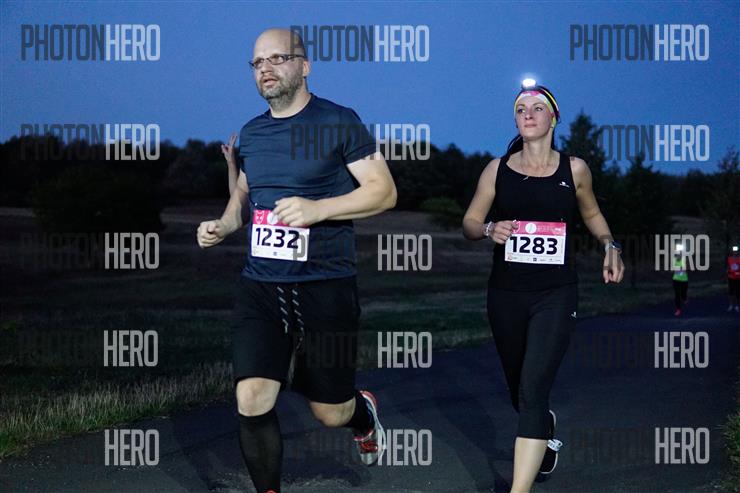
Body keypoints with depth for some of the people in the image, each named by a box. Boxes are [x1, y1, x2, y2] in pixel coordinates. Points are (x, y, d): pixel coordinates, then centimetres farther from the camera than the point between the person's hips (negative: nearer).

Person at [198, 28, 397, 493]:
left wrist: (317, 209, -19)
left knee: (330, 413, 8)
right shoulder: (251, 132, 11)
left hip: (326, 286, -4)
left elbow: (384, 191, -7)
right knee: (252, 401, -12)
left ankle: (365, 413, 46)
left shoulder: (339, 122, -5)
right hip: (261, 286, 4)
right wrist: (223, 225, 4)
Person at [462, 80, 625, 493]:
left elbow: (592, 213, 19)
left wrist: (610, 246, 2)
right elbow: (469, 223, 7)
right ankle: (546, 436, 51)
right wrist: (489, 229, -15)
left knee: (532, 391, -16)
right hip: (506, 293, 2)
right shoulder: (498, 169, 2)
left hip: (556, 294, -2)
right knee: (520, 391, 17)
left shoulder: (574, 169, 1)